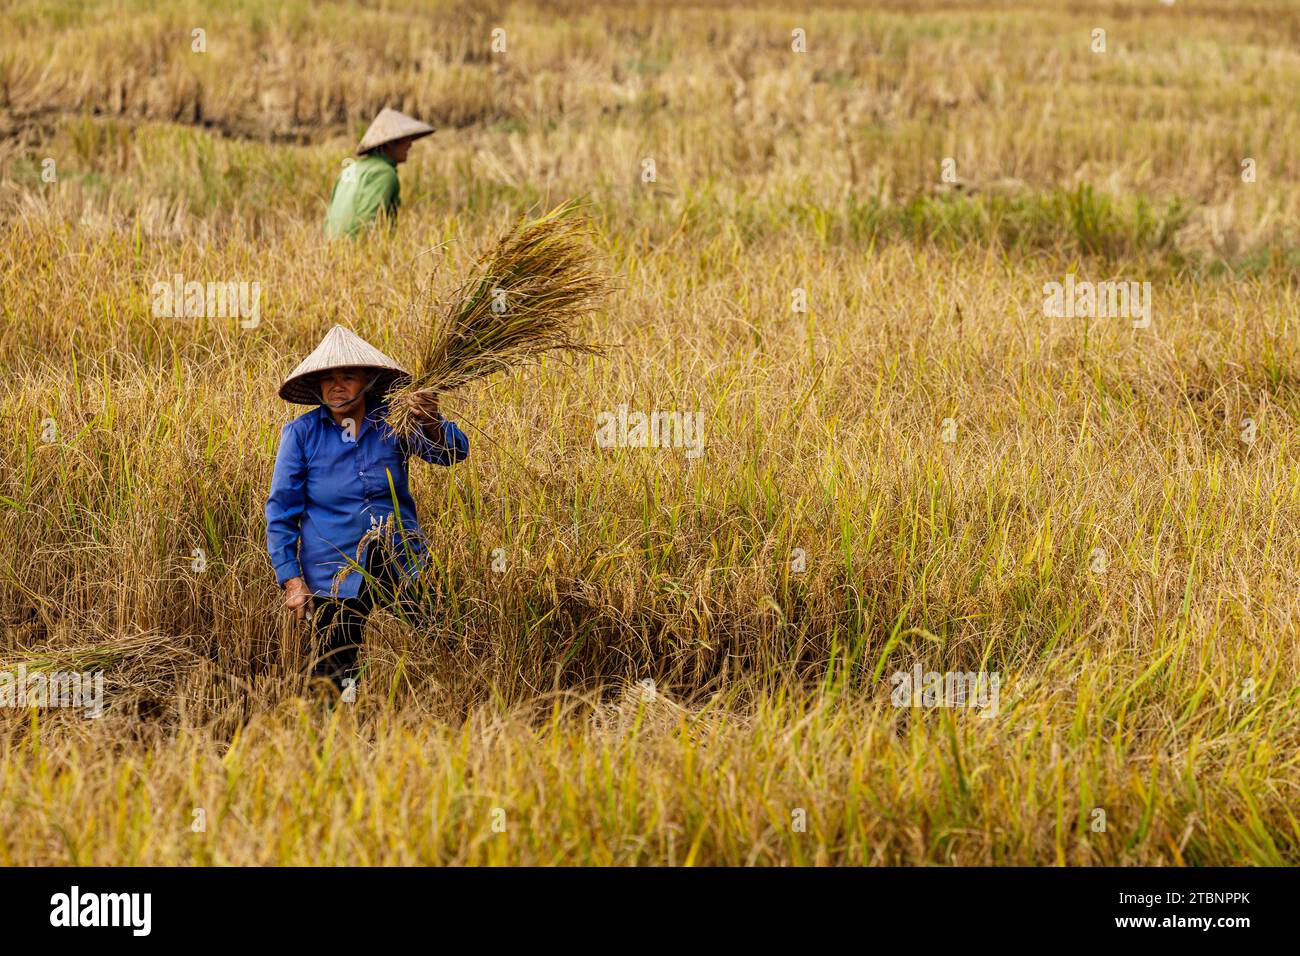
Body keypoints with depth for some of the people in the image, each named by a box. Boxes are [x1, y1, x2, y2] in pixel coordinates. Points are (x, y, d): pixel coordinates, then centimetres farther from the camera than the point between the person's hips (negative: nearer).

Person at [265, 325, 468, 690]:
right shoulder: (300, 433, -2)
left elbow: (453, 452, -9)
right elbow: (280, 512, 1)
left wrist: (432, 420, -31)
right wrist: (291, 579, -6)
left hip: (402, 569, 2)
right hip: (334, 578, -1)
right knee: (337, 671, 4)